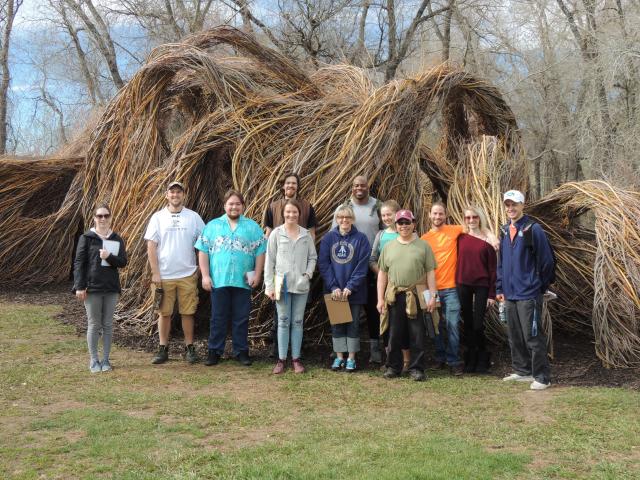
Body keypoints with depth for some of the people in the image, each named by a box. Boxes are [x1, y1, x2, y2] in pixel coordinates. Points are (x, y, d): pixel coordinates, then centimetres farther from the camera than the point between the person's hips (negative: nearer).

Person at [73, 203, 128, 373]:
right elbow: (79, 262, -4)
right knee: (94, 325, 3)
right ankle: (94, 360, 12)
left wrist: (109, 257, -18)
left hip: (111, 288, 3)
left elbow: (123, 262, 1)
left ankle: (106, 359, 16)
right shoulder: (86, 238, -2)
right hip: (92, 288, -3)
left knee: (108, 325, 7)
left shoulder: (117, 239, 7)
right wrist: (79, 286, -10)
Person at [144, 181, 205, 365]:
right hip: (164, 275, 0)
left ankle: (190, 348, 14)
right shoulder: (158, 217, 3)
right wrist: (155, 272, -4)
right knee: (164, 313, 6)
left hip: (187, 274, 0)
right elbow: (151, 246, 1)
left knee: (187, 312, 4)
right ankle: (163, 349, 15)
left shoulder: (193, 217, 3)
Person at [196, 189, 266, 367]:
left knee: (241, 318, 6)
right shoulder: (212, 226, 7)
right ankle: (214, 351, 13)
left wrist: (257, 274, -5)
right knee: (218, 318, 5)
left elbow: (260, 252, 4)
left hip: (243, 281, 0)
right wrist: (205, 275, -4)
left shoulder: (253, 227, 7)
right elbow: (203, 251, 3)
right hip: (219, 280, 0)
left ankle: (241, 351, 16)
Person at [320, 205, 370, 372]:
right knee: (336, 323, 8)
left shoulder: (361, 239, -3)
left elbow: (362, 266, -8)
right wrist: (333, 287, -13)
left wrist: (350, 287, -16)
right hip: (334, 290, 2)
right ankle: (339, 357, 17)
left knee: (353, 323, 5)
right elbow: (323, 264, -4)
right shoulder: (328, 238, 1)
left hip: (354, 291, -2)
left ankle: (351, 358, 14)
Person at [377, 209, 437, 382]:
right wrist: (380, 298, 4)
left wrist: (433, 296, -4)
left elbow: (430, 272, 2)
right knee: (394, 334, 8)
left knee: (417, 335, 1)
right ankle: (393, 367, 19)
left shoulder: (423, 246, 4)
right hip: (395, 296, 2)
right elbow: (382, 273, 10)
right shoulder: (389, 246, 11)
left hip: (417, 296, -2)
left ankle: (416, 368, 10)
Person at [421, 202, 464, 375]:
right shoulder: (424, 239, 6)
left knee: (453, 325, -4)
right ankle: (440, 358, 22)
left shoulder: (453, 231, 1)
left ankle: (454, 362, 4)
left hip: (450, 288, -2)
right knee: (435, 326, 10)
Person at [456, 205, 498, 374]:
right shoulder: (461, 238, 4)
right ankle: (470, 361, 18)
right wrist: (456, 283, 2)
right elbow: (457, 262, 8)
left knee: (478, 325, -4)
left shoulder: (488, 240, -2)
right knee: (468, 324, 8)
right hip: (463, 285, 3)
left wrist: (492, 293, -6)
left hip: (481, 286, -2)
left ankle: (482, 360, 13)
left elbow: (493, 268, -2)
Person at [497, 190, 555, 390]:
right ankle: (522, 371, 27)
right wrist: (500, 288, 13)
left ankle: (542, 377, 0)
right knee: (515, 337, 15)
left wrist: (539, 287, 0)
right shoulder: (505, 231, 12)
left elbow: (547, 261, -8)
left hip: (528, 294, -7)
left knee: (533, 337, -6)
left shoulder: (533, 229, -9)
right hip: (509, 294, 7)